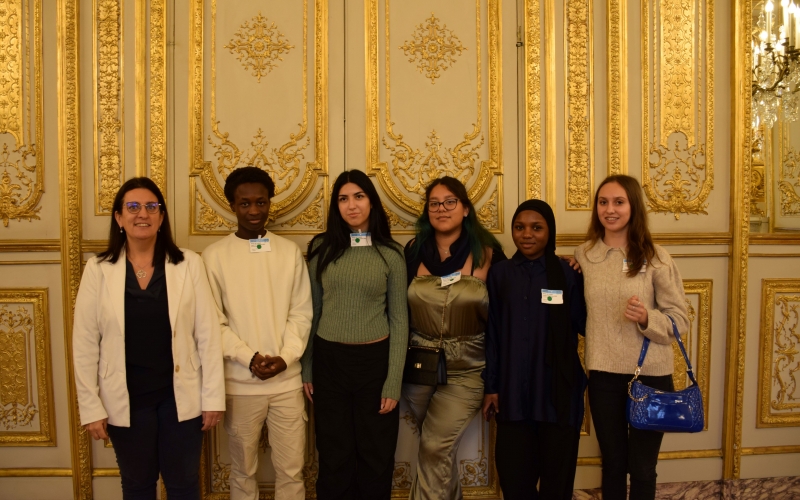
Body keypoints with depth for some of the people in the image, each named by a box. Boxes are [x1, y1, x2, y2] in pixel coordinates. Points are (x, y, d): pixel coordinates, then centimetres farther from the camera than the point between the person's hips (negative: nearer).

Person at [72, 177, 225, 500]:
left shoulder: (189, 264, -6)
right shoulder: (98, 270, -5)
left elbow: (208, 334, -5)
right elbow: (85, 343, -2)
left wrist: (213, 396, -5)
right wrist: (91, 406, -4)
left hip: (180, 396, 0)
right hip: (126, 399, 1)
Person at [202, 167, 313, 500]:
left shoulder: (290, 252, 2)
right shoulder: (215, 256, -4)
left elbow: (301, 313, 2)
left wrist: (285, 357, -12)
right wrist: (249, 358, -15)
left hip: (287, 381, 1)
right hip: (240, 384, -1)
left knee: (291, 470, 10)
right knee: (243, 471, 15)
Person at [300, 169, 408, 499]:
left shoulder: (390, 253, -3)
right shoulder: (321, 248, 1)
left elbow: (399, 320, -2)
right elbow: (311, 311, 7)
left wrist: (393, 382, -7)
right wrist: (306, 369, 6)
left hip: (375, 360, -1)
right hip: (328, 360, 1)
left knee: (376, 457, 12)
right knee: (334, 458, 13)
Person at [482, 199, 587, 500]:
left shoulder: (568, 274, -1)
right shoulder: (499, 275, 3)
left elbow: (584, 325, -4)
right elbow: (492, 335, 3)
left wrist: (589, 281, -12)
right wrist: (491, 387, 2)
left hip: (558, 391, -1)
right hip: (512, 391, 2)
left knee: (557, 474, 11)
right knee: (514, 476, 10)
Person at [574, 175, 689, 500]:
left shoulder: (655, 257, -8)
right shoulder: (583, 255, 1)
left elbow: (680, 319, -6)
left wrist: (646, 318, -24)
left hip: (650, 375, -2)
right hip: (603, 374, 2)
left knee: (642, 468, 11)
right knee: (612, 463, 16)